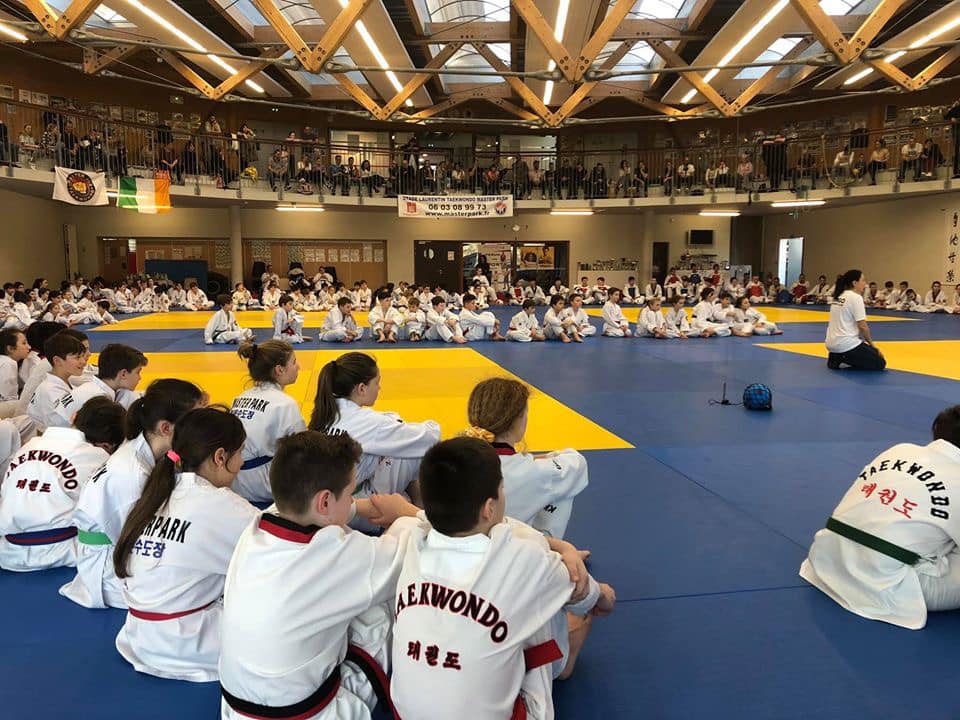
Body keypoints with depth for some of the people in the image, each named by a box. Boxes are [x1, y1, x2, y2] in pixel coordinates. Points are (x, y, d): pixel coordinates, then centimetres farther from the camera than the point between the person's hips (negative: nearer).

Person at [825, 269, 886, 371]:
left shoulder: (839, 297, 13)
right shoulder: (856, 297, -11)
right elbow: (862, 326, -14)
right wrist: (871, 343, 3)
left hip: (832, 343, 9)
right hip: (845, 343, -9)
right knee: (880, 363, 3)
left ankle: (836, 356, 7)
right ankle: (842, 357, -6)